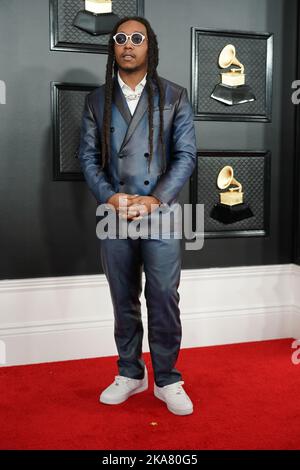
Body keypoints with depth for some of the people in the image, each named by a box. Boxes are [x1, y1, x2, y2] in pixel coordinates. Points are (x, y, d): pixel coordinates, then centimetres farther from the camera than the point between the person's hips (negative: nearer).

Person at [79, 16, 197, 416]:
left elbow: (186, 154, -1)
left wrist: (155, 199, -13)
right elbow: (88, 156, 6)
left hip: (161, 214, -2)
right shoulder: (96, 100, 10)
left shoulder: (174, 96, 5)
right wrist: (110, 196, -11)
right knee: (124, 301, 11)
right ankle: (131, 374, 26)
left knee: (164, 299, -2)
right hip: (114, 214, 2)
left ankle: (167, 380, 14)